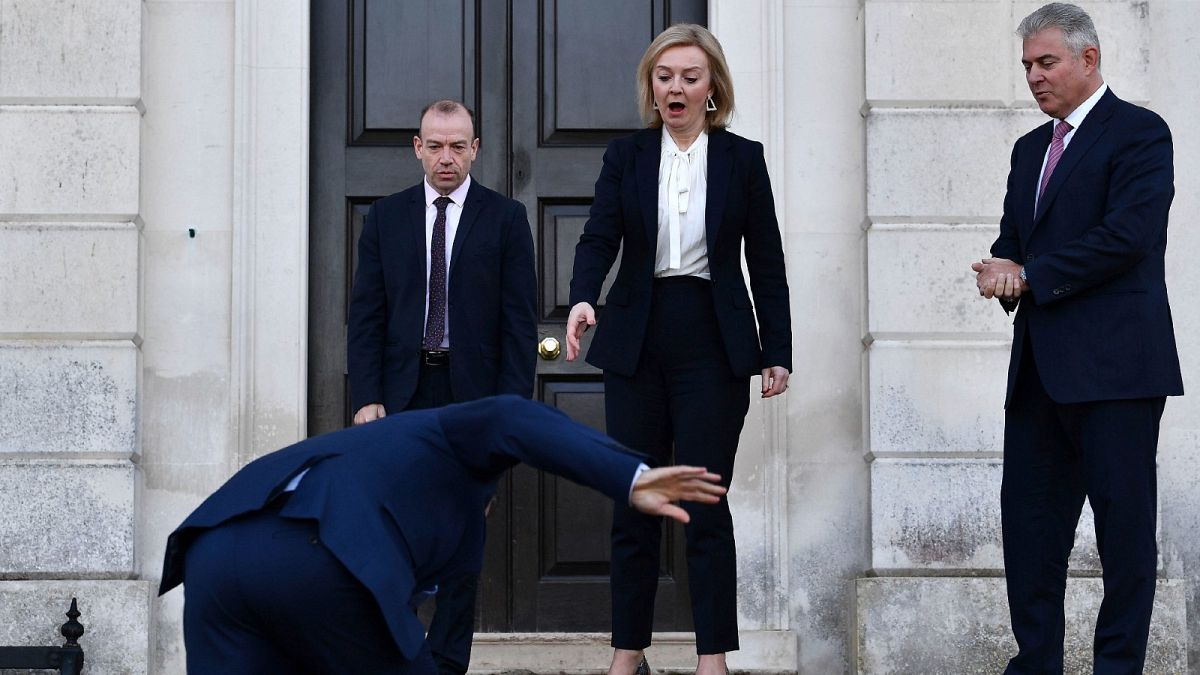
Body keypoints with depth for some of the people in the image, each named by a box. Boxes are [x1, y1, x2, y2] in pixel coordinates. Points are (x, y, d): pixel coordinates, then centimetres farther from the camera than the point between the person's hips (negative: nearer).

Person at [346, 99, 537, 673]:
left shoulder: (504, 218, 3)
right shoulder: (385, 218, 8)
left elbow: (520, 320, 0)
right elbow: (365, 317, 5)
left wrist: (513, 405, -8)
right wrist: (366, 398, -5)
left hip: (472, 393, -1)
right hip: (401, 393, 1)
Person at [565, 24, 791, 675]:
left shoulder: (743, 158, 4)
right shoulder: (625, 157, 6)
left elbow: (766, 262, 5)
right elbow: (598, 238, -6)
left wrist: (778, 352, 1)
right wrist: (582, 298, -26)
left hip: (713, 344, -2)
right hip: (637, 341, 2)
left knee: (705, 503, -3)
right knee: (632, 502, 5)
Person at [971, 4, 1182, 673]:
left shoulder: (1140, 133, -5)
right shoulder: (1031, 148, 20)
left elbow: (1127, 235, -16)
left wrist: (1029, 275, -12)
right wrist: (1003, 271, -3)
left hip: (1113, 365, -8)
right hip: (1041, 367, 8)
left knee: (1124, 521, -2)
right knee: (1029, 519, 7)